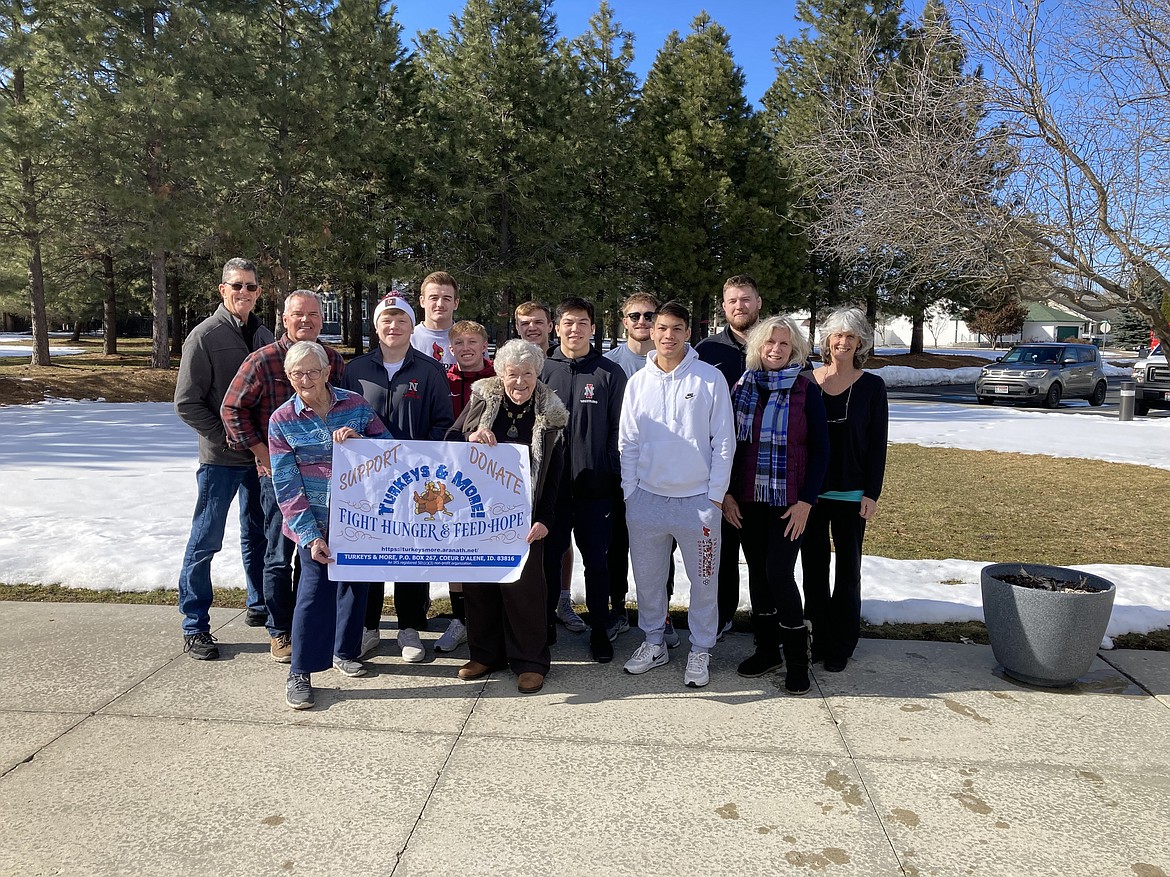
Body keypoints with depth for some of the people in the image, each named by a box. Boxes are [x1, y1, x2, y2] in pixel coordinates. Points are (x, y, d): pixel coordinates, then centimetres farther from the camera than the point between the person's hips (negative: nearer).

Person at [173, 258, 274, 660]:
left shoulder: (263, 335, 8)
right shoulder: (205, 336, -9)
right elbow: (186, 403, -11)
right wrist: (228, 438, -15)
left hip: (261, 454, 6)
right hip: (221, 459, -5)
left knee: (258, 533, 16)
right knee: (206, 541, 0)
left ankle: (259, 605, 32)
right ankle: (195, 627, 12)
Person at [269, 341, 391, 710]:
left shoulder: (355, 404, 1)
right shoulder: (282, 420, -3)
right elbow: (286, 486, -6)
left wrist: (359, 439, -19)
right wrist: (310, 536, -13)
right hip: (316, 521, -3)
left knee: (355, 582, 12)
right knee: (316, 587, -9)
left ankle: (344, 651, 34)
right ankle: (299, 672, 6)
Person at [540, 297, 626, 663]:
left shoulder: (610, 373, 2)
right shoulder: (543, 369, 4)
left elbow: (618, 428, 2)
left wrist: (614, 475, -4)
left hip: (595, 485, -1)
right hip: (551, 484, 1)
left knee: (596, 562, 8)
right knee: (549, 557, 10)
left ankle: (600, 631, 22)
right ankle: (545, 625, 25)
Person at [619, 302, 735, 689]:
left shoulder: (710, 378, -3)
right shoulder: (638, 382, 5)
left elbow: (723, 441, -3)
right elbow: (628, 443, 8)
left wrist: (716, 495, -6)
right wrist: (630, 492, 2)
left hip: (698, 500, -3)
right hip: (646, 498, 3)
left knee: (703, 580, 7)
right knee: (647, 577, 12)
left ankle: (700, 650, 24)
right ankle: (653, 642, 30)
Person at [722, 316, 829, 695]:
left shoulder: (806, 390, -3)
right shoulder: (742, 387, 6)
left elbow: (820, 450, -4)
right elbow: (729, 444, 9)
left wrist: (805, 501, -10)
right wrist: (727, 493, 2)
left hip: (788, 501, -4)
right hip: (747, 499, 4)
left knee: (779, 574, -8)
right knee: (758, 572, 10)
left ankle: (797, 661, 7)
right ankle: (767, 650, 24)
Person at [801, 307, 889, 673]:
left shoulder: (871, 386, -1)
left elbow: (878, 444, -2)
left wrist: (872, 493, -7)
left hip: (851, 493, -1)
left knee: (847, 568, 7)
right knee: (814, 565, 9)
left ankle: (840, 646, 17)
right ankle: (819, 638, 22)